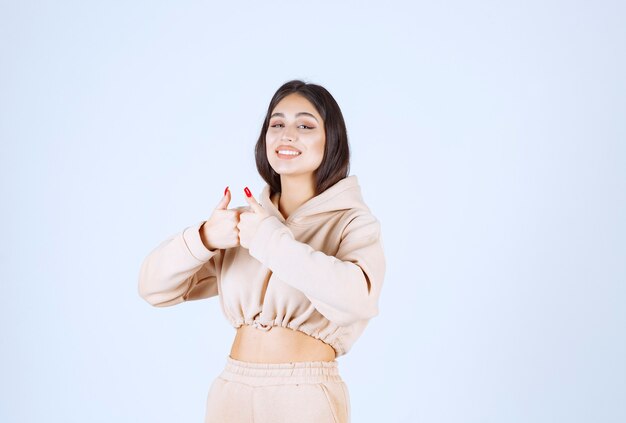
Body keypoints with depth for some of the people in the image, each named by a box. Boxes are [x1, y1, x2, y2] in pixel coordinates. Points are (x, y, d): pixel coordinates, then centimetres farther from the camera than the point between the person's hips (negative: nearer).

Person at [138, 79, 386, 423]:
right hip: (231, 394, 4)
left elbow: (358, 297, -26)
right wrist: (204, 238, -18)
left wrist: (270, 238, -22)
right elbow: (155, 287, 0)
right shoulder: (244, 221, 6)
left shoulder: (353, 222, -6)